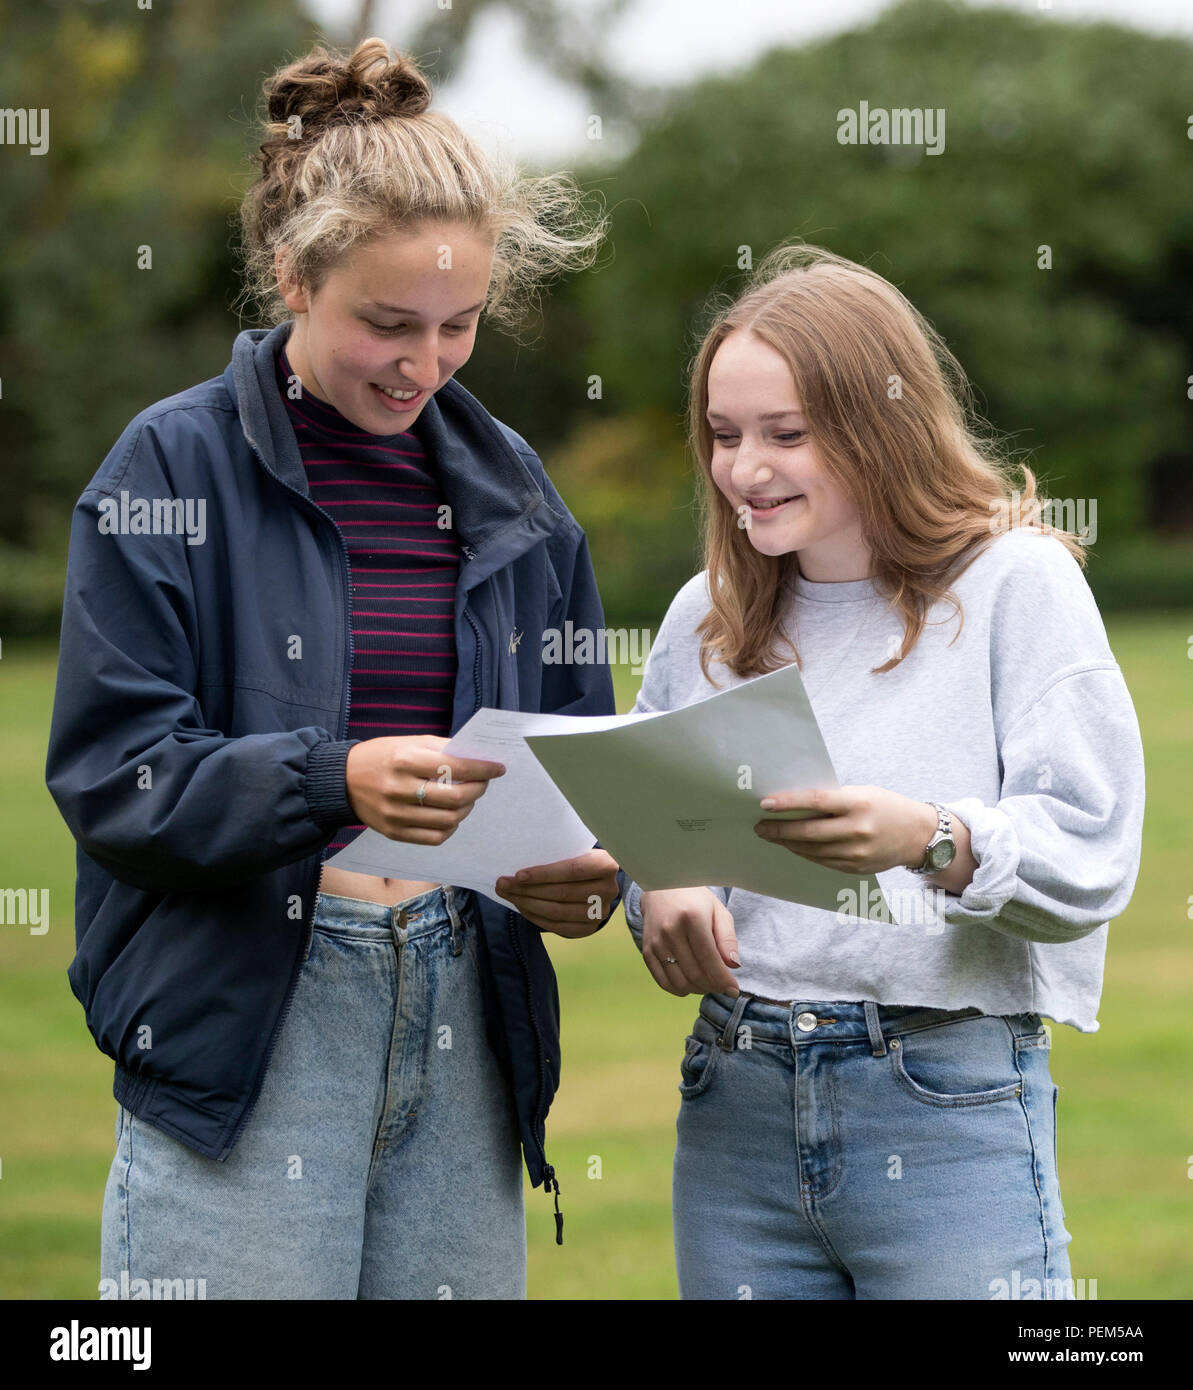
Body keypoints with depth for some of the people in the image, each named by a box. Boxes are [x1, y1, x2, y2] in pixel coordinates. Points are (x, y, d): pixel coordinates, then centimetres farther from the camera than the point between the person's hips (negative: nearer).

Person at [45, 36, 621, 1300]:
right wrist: (336, 778, -25)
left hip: (463, 1027, 5)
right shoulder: (175, 467, -2)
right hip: (237, 1029, -4)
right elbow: (112, 771, -9)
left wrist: (578, 871, -7)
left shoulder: (507, 485, 13)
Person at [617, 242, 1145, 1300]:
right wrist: (660, 895, -8)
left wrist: (934, 840, -29)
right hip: (737, 1097, 4)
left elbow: (1093, 860, -11)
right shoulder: (706, 616, 12)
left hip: (949, 1109, -4)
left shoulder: (1016, 581, -4)